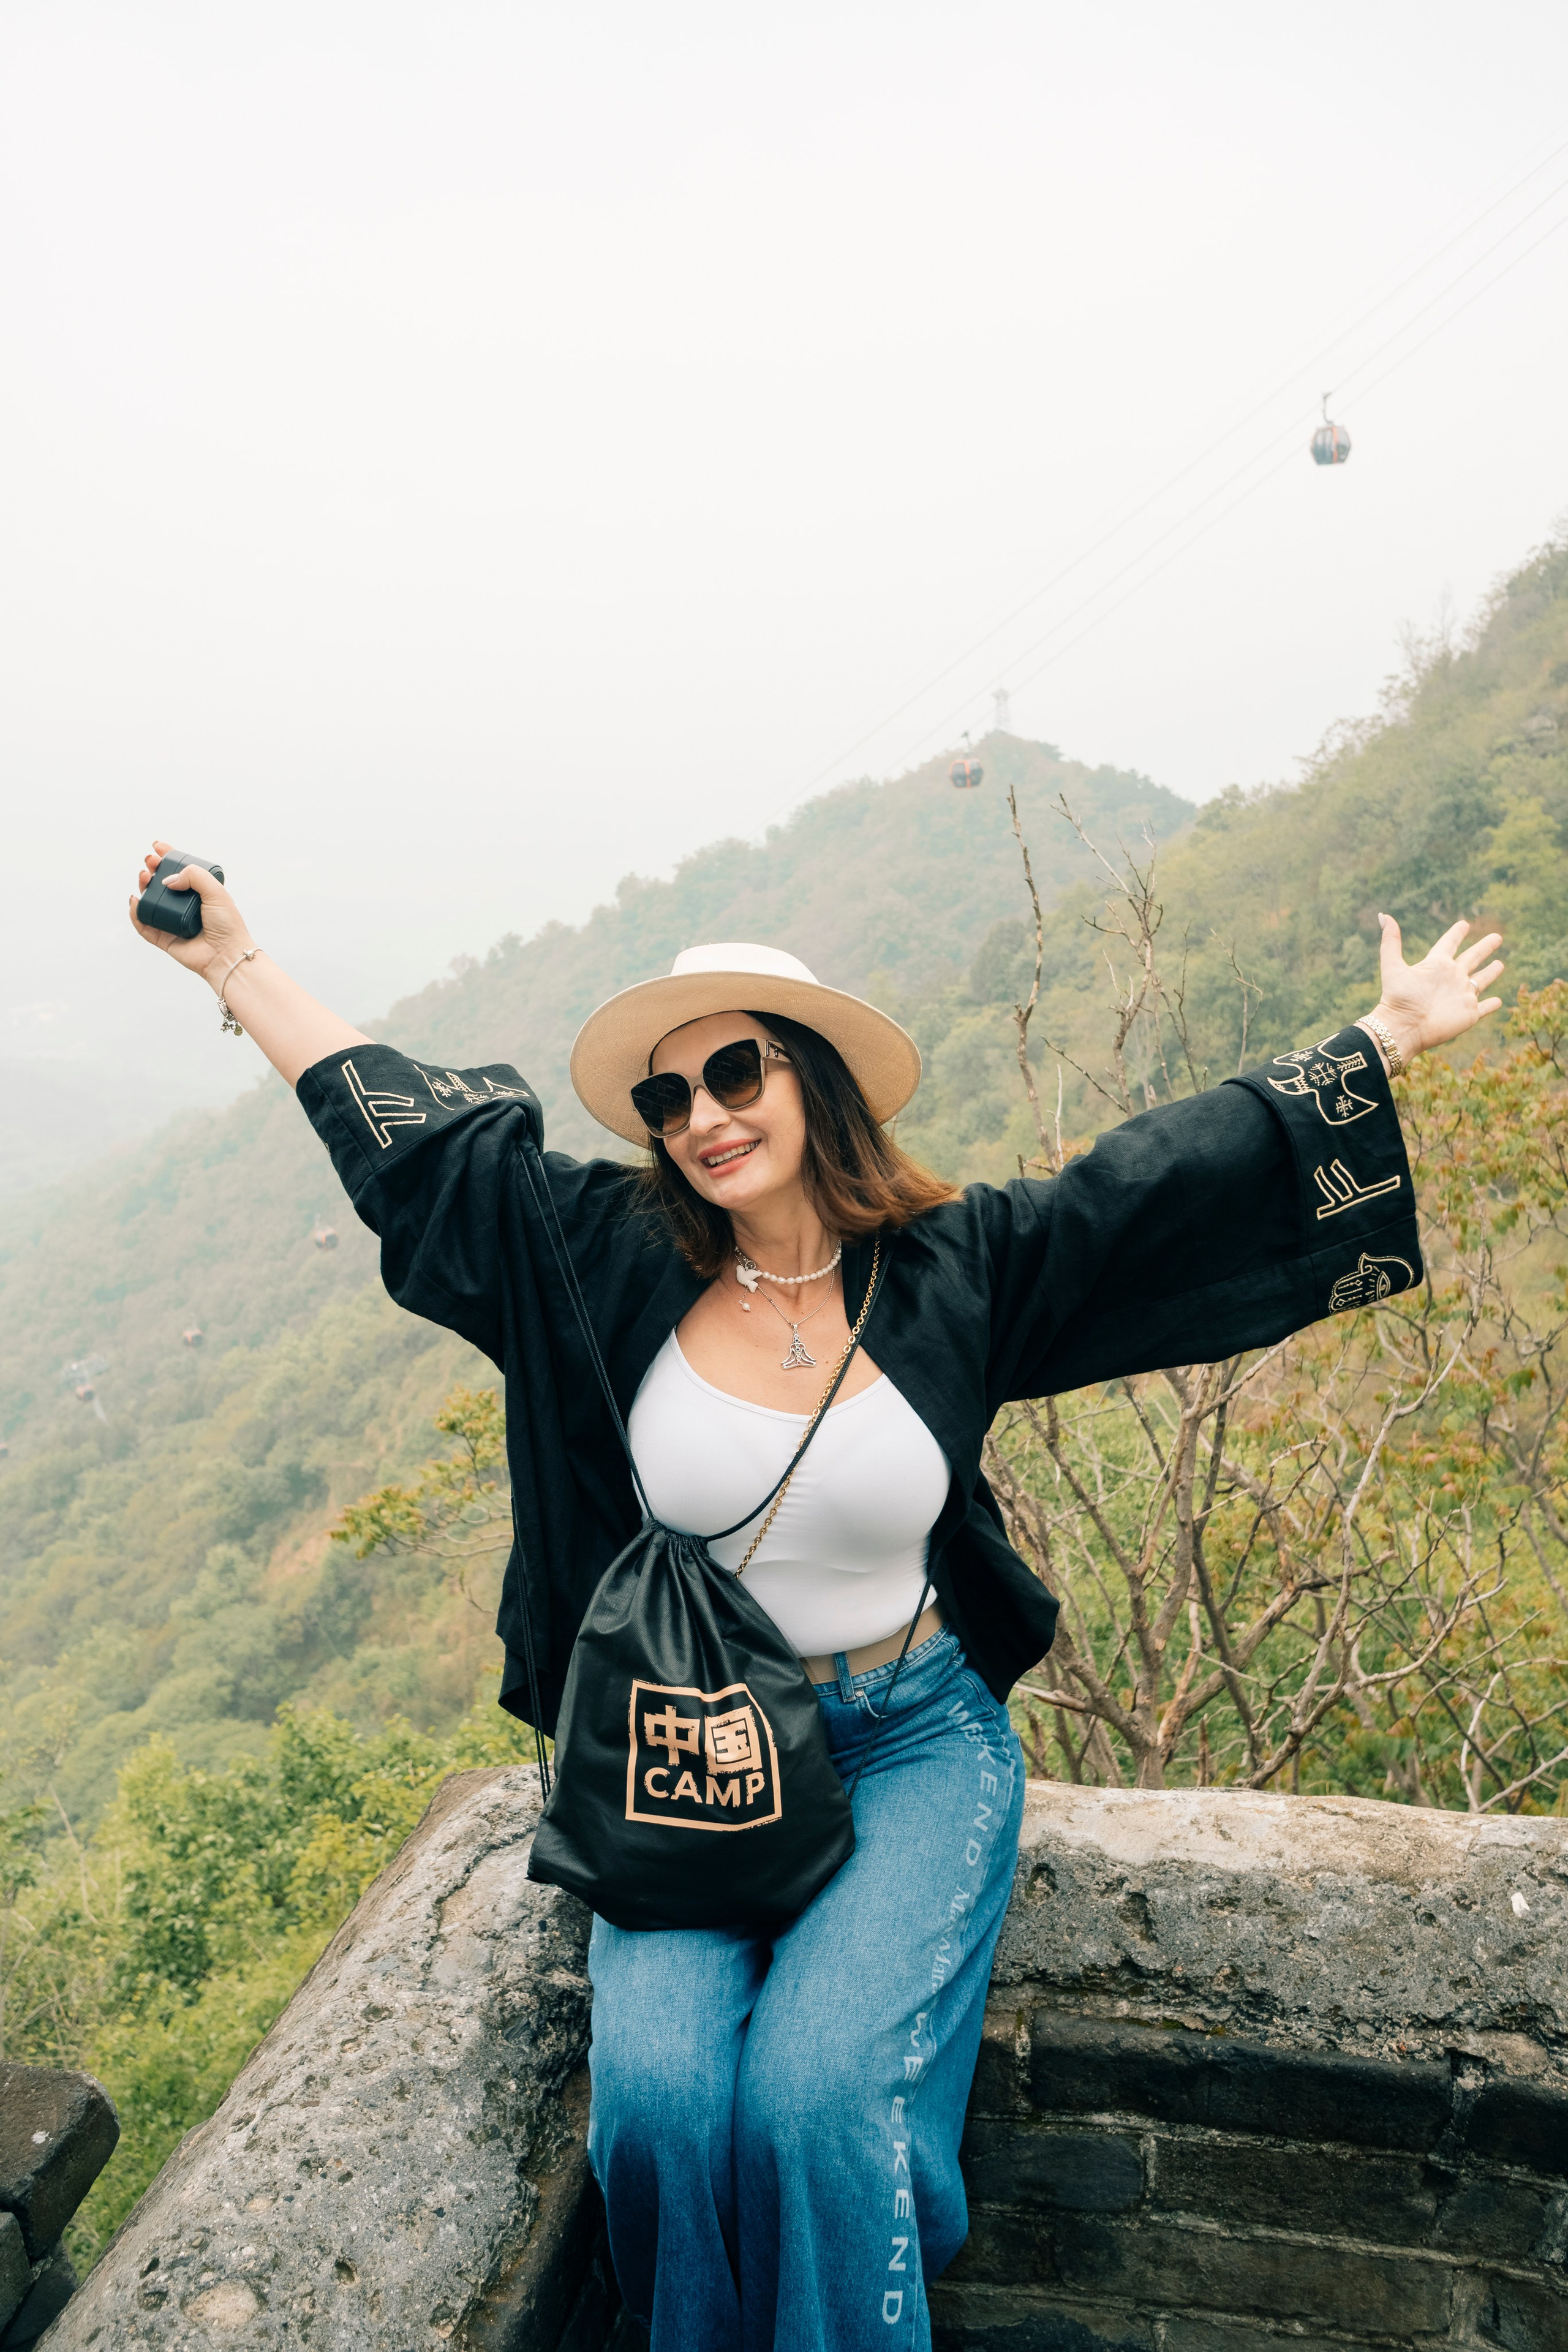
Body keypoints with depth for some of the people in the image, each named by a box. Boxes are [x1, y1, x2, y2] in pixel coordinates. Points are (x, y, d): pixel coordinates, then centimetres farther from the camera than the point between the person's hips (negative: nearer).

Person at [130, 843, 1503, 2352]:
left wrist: (1388, 1039, 1)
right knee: (658, 2087, -18)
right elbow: (414, 1130, 1)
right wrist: (235, 964, 5)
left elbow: (1178, 1175, -2)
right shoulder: (611, 1258, -5)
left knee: (815, 2086, -20)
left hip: (912, 1744, -1)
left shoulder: (955, 1268, -6)